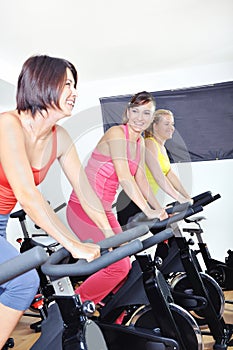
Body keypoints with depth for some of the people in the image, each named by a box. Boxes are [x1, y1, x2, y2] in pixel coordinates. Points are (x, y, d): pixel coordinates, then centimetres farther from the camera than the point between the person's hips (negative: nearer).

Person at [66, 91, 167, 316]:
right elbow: (124, 178, -25)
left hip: (104, 211, 9)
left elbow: (141, 180, 12)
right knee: (118, 265, -14)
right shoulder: (117, 133, -15)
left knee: (123, 265, 12)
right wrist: (148, 212, -27)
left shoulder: (140, 143, 12)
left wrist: (159, 209, 5)